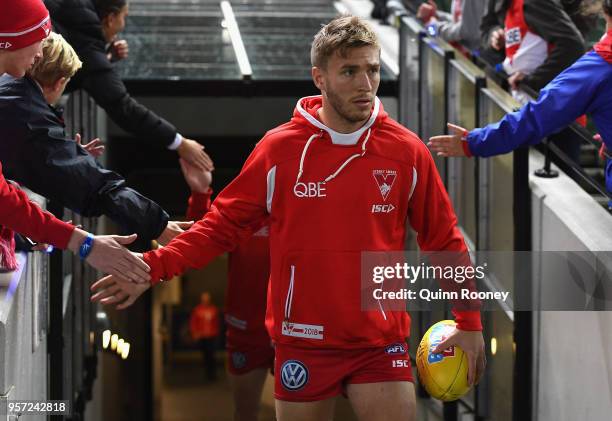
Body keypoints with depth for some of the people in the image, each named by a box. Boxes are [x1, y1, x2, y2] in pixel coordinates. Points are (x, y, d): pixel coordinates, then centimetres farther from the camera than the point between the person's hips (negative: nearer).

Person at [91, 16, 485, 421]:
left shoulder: (408, 151, -1)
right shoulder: (279, 148, -4)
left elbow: (444, 240, 6)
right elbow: (224, 224, 1)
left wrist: (469, 320, 3)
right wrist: (154, 267, -9)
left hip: (381, 343, 0)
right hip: (303, 343, 0)